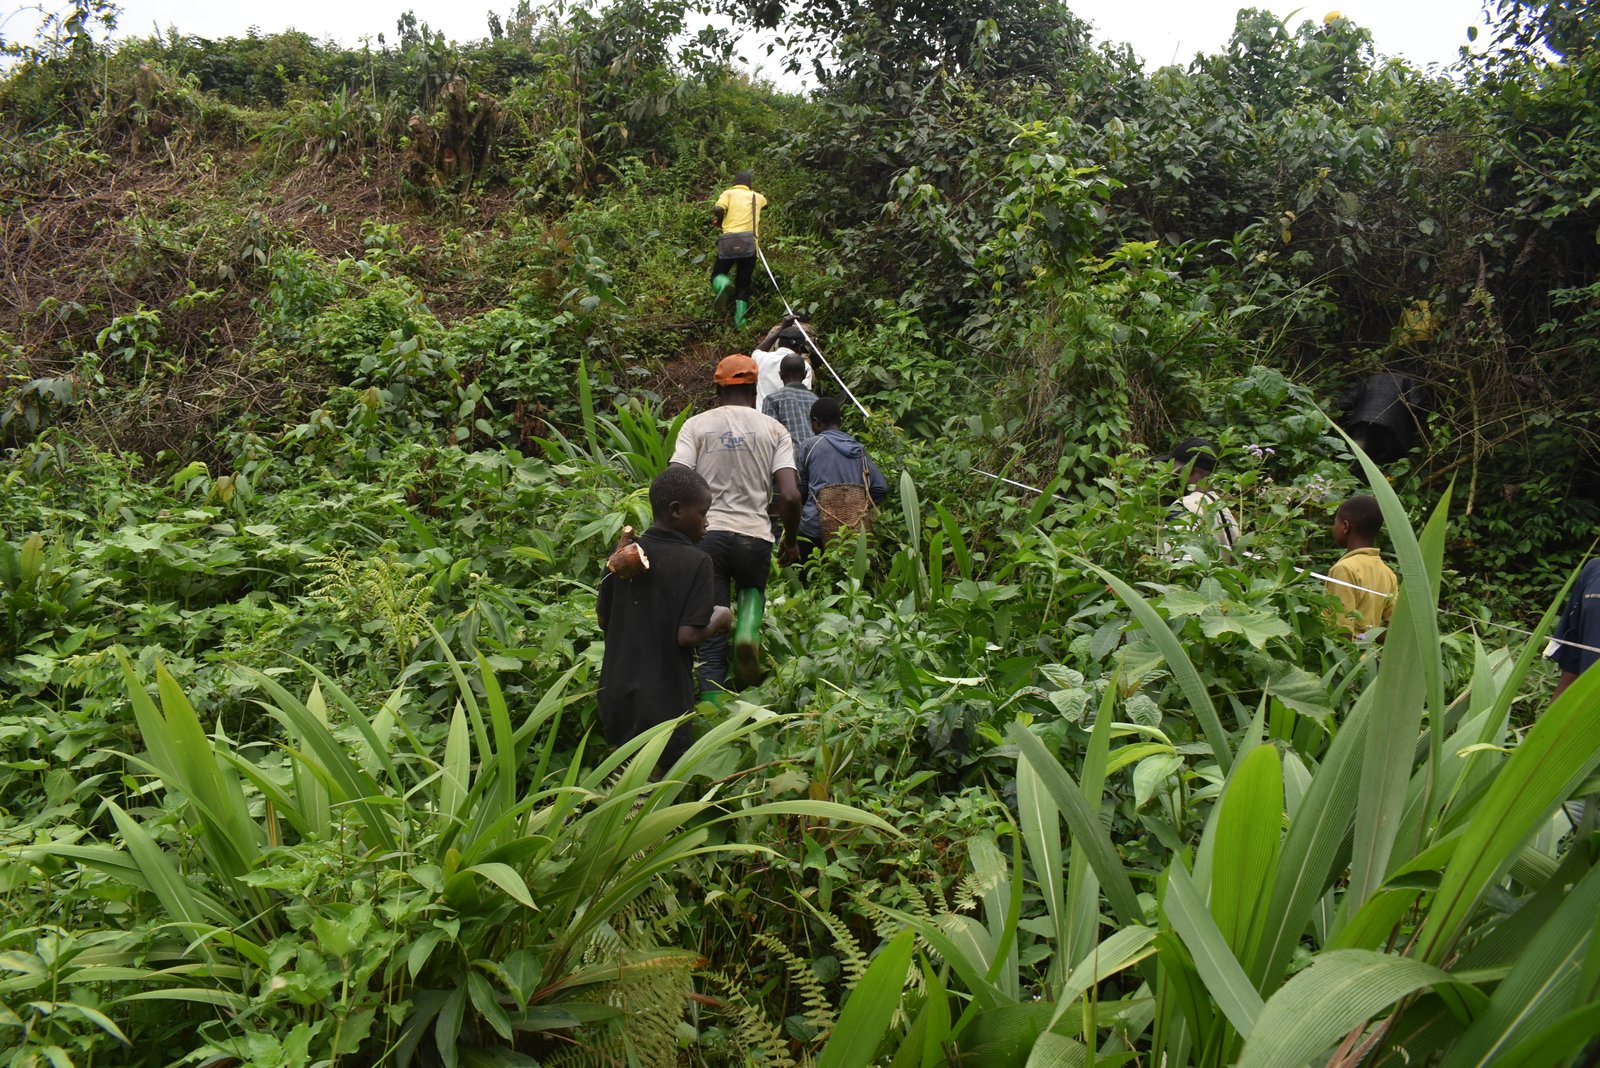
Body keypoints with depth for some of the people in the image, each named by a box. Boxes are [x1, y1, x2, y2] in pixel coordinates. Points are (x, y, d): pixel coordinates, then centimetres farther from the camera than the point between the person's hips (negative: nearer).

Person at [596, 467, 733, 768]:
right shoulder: (696, 562, -15)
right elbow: (688, 635, -20)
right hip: (663, 701, -6)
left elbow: (604, 618, 8)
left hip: (615, 695, 6)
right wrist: (720, 619, -2)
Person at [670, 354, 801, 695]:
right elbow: (790, 496, -3)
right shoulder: (774, 429, 6)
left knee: (711, 642, 8)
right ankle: (748, 632, 3)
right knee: (752, 587, 33)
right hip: (755, 536, 0)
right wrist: (790, 541, 13)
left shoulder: (696, 425, 6)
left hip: (707, 533, 0)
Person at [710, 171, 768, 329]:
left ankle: (722, 284, -25)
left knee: (718, 274, 11)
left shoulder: (729, 193, 11)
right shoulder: (756, 196, 21)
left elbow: (718, 209, -8)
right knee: (743, 282, 11)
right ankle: (740, 317, -4)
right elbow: (765, 203, 46)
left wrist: (719, 221, 13)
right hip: (749, 241, 2)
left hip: (729, 240, -2)